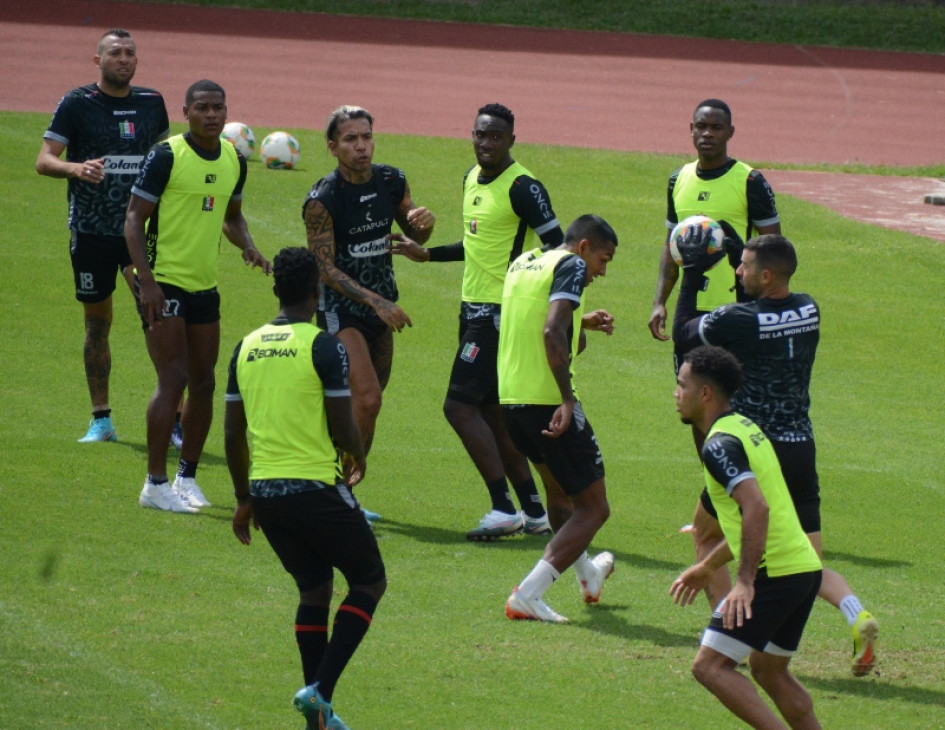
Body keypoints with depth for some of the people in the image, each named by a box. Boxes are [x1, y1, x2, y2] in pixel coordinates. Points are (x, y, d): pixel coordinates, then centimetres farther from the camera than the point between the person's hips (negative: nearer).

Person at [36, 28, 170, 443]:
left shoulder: (151, 103, 7)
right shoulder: (77, 104, -3)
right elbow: (44, 160, -8)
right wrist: (76, 168, -28)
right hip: (91, 233, -1)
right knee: (97, 325, 7)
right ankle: (101, 420, 17)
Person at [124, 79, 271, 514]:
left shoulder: (234, 161, 7)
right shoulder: (166, 156, -12)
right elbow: (134, 219, -11)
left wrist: (248, 247, 2)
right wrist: (146, 280, -20)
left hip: (204, 284, 7)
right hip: (163, 282, -7)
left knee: (203, 383, 9)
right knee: (173, 380, -11)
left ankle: (187, 477, 22)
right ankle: (155, 485, -6)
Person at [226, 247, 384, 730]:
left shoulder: (246, 347, 7)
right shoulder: (324, 347, -10)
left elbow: (233, 433, 11)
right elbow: (343, 428, -11)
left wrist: (244, 499, 21)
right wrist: (358, 459, 12)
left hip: (264, 490, 6)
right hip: (316, 488, -6)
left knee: (314, 590, 20)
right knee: (369, 581, 10)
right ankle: (320, 689, -6)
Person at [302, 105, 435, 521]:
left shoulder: (392, 182, 0)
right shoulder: (322, 200, -18)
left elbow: (414, 235, 14)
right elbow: (325, 268, -17)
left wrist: (423, 223, -11)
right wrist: (376, 301, -26)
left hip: (381, 305, 7)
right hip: (340, 307, -6)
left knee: (367, 403, 11)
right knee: (367, 399, -19)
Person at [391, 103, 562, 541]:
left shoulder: (522, 188, -15)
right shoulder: (472, 179, 13)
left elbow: (558, 248, -18)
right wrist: (426, 254, 27)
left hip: (501, 312, -10)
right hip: (474, 307, 10)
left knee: (460, 405, -13)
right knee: (489, 410, 11)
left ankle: (503, 510, -11)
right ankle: (534, 513, 17)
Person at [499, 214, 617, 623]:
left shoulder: (523, 263, 17)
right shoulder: (571, 266, -7)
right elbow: (552, 332, -23)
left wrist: (583, 323, 35)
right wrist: (567, 399, -23)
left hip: (510, 399, 9)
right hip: (547, 401, -9)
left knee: (558, 486, 32)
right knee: (593, 508, -1)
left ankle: (587, 573, 51)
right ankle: (527, 596, -13)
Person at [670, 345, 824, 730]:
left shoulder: (719, 445, -13)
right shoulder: (746, 428, 18)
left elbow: (757, 508, -27)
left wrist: (745, 582, -28)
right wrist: (708, 566, 33)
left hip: (773, 576, -10)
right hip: (804, 567, 10)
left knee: (710, 666, -7)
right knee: (768, 669, 23)